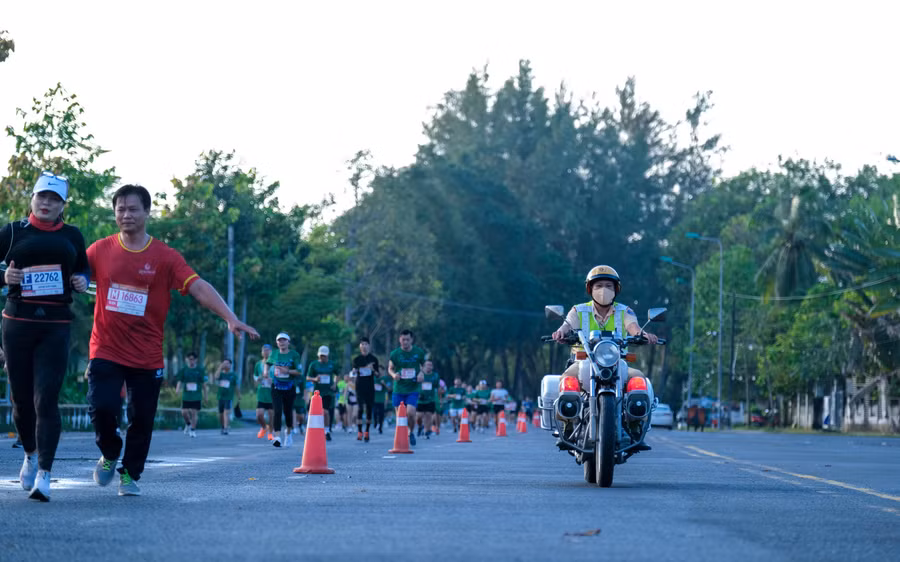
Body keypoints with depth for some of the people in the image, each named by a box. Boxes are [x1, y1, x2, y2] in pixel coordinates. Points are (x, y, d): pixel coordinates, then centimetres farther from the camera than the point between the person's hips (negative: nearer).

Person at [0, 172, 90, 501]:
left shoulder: (72, 236, 10)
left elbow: (84, 270, 23)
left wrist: (82, 282, 2)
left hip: (56, 326, 0)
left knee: (46, 400, -11)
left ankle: (44, 475, -14)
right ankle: (31, 455, 33)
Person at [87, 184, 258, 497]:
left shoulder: (165, 257, -4)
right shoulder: (100, 250, 1)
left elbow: (198, 287, -13)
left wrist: (231, 319, -23)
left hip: (147, 357, 0)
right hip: (106, 351, 0)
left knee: (142, 419, 4)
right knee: (102, 407, -13)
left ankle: (130, 475, 26)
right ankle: (109, 455, 18)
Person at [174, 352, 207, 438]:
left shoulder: (200, 370, 1)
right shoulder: (184, 370, 5)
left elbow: (204, 384, 5)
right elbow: (180, 381, 3)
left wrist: (205, 395, 6)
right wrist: (178, 389, -18)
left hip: (197, 396, -2)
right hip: (186, 396, 2)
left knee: (194, 412, -5)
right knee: (184, 412, -2)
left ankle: (193, 430, 5)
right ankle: (188, 424, 27)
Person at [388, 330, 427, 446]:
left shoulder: (419, 352, 0)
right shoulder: (395, 354, -1)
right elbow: (390, 368, 11)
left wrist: (421, 373, -6)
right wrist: (394, 375, -11)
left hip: (413, 389, -1)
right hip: (398, 389, 1)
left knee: (410, 412, -16)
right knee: (399, 414, 0)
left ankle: (411, 432, 12)